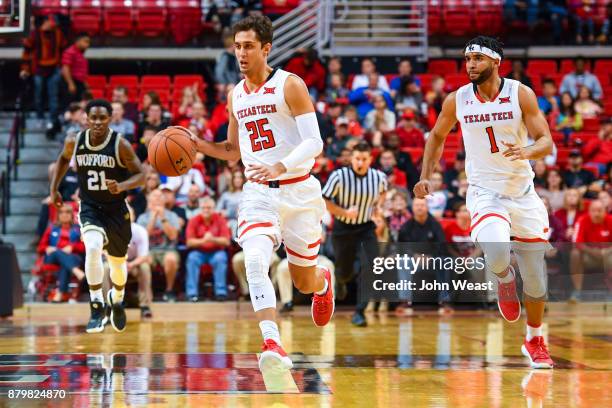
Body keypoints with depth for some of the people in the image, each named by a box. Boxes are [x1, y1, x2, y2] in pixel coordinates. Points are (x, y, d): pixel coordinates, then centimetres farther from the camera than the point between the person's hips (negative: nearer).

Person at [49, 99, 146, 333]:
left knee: (118, 262, 16)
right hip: (89, 208, 0)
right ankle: (97, 307, -21)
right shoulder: (74, 142, -8)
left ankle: (117, 300, 49)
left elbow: (140, 175, -13)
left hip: (116, 210, 0)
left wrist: (122, 186, -33)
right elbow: (63, 158, 15)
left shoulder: (120, 145, -17)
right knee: (93, 248, -30)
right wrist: (54, 188, 9)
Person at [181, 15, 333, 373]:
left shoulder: (290, 85, -8)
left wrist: (280, 167, -32)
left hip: (298, 191, -3)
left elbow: (314, 142, -15)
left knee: (305, 282, 11)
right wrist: (197, 144, 4)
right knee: (255, 261, -26)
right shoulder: (236, 95, 10)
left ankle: (324, 283, 51)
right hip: (258, 193, 3)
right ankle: (274, 346, -33)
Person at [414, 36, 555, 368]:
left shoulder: (521, 94, -8)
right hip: (485, 191, -1)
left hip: (523, 191, 1)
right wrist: (425, 176, 5)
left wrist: (527, 151, -31)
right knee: (497, 254, -31)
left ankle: (534, 341, 30)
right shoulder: (457, 100, -4)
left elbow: (546, 142, -9)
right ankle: (505, 280, 8)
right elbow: (437, 136, 14)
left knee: (535, 272, 7)